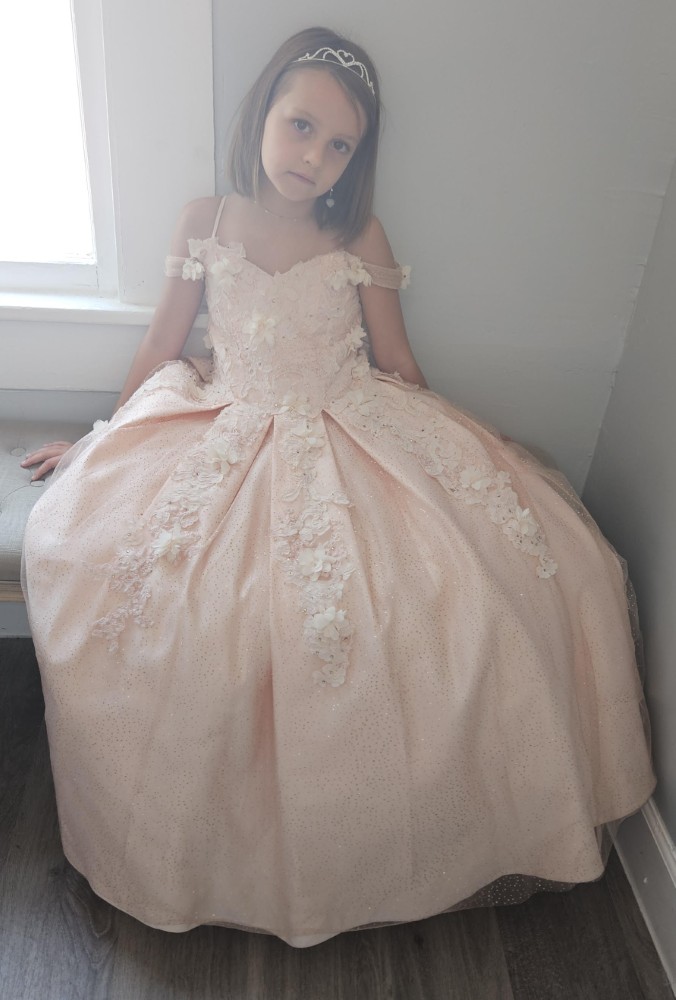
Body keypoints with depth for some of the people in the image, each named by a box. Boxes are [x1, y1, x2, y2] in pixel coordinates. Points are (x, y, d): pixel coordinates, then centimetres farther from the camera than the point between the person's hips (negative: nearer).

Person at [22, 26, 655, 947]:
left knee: (532, 549, -16)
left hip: (356, 436, 0)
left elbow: (397, 362, 11)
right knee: (80, 541, -22)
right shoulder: (205, 222, 6)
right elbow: (161, 348, 13)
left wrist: (458, 456, 11)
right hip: (230, 436, 1)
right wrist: (102, 443, 17)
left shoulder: (362, 238, 4)